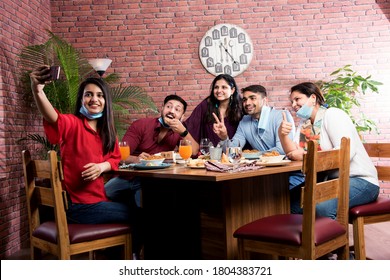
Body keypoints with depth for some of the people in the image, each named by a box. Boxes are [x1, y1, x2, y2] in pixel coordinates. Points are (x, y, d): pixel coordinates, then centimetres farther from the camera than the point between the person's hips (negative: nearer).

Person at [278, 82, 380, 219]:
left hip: (359, 180, -7)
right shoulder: (304, 123, 12)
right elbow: (293, 153, 0)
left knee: (321, 207, -31)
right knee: (290, 200, -7)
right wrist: (282, 134, -17)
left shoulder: (332, 115, -11)